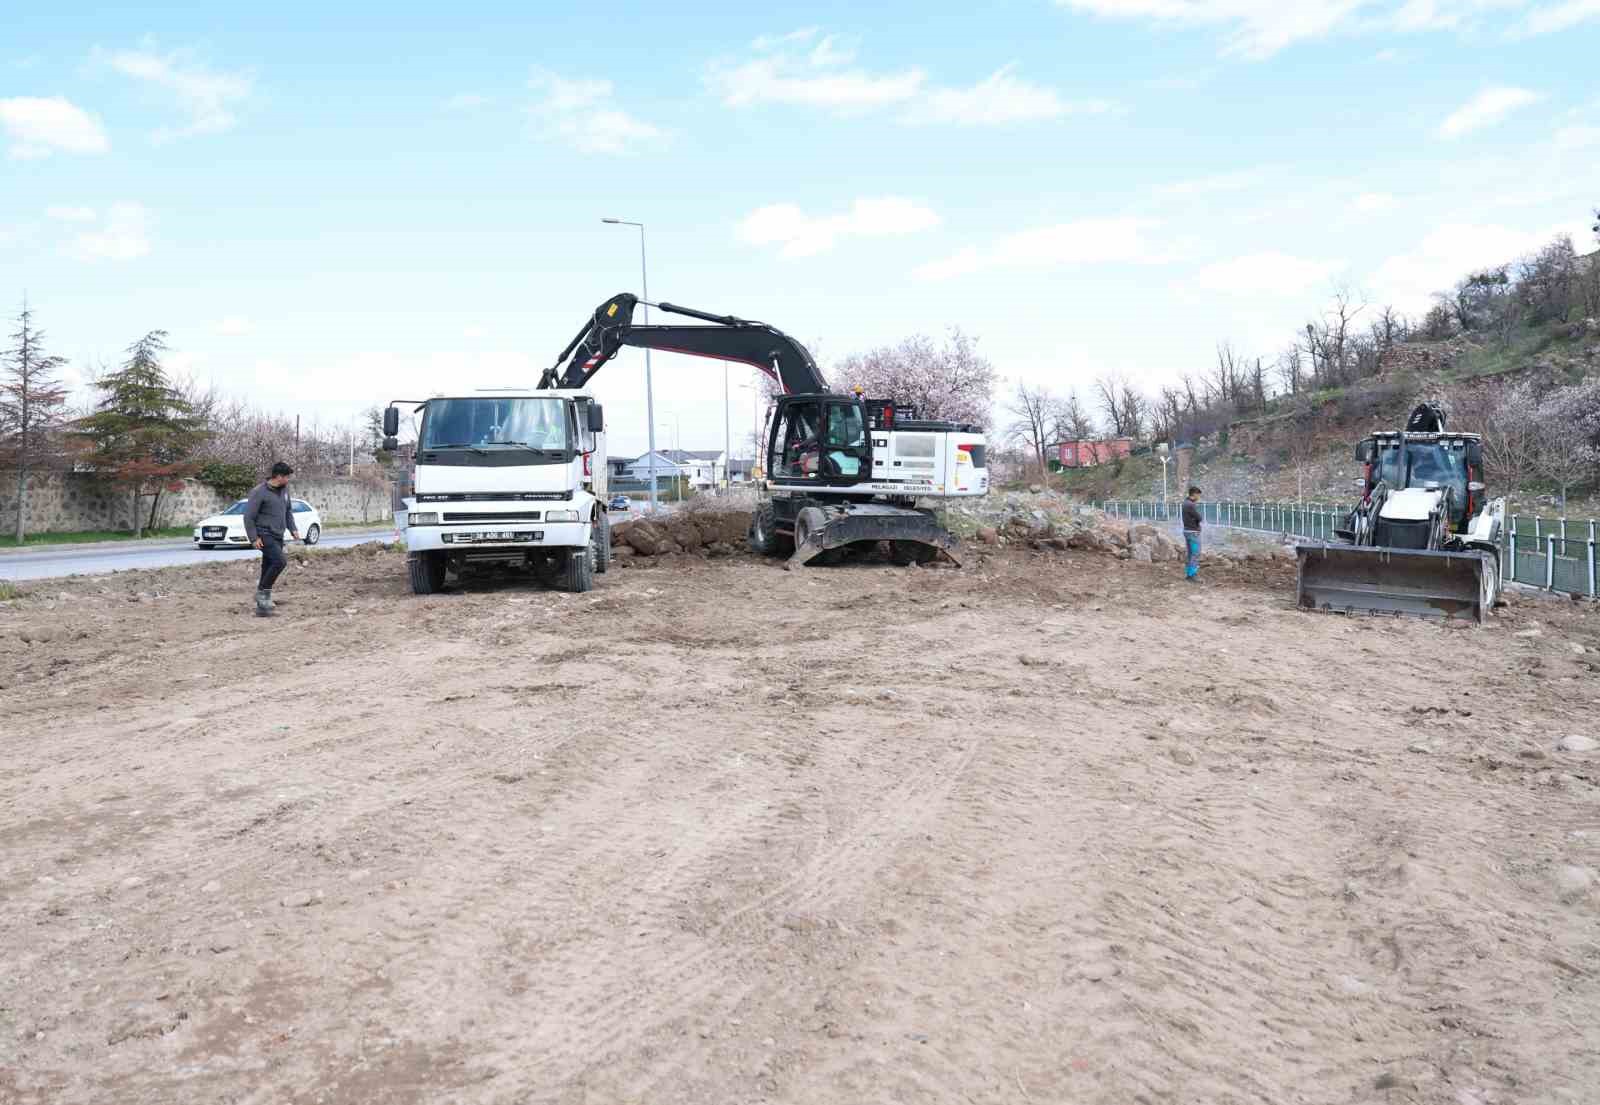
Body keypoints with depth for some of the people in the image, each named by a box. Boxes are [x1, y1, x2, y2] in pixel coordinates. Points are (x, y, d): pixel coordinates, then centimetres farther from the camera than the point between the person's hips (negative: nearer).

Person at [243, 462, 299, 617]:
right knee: (280, 561, -23)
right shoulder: (259, 493, -13)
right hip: (265, 535, -7)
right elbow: (249, 517, -11)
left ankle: (262, 607, 13)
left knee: (268, 567, 8)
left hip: (278, 536, 7)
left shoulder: (284, 489, 9)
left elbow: (288, 510, 22)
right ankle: (262, 591, -8)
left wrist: (292, 529, 13)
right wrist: (254, 538, -14)